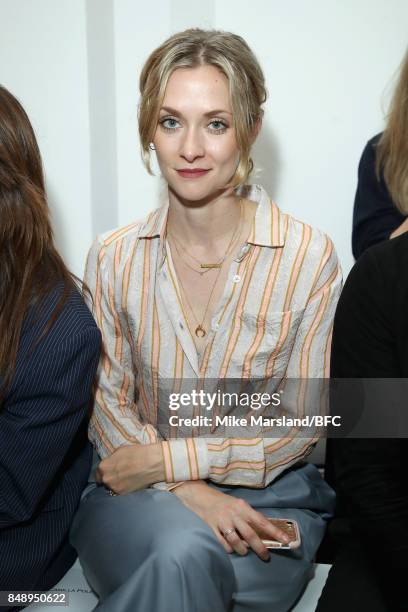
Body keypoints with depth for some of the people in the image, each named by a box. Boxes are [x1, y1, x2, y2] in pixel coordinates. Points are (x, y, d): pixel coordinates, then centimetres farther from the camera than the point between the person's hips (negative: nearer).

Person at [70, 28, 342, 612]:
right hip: (138, 496, 1)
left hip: (270, 500, -1)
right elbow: (107, 405, 2)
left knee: (187, 556, -34)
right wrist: (188, 491, -16)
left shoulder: (309, 257, -8)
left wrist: (170, 458, -13)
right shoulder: (113, 258, 1)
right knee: (182, 544, -34)